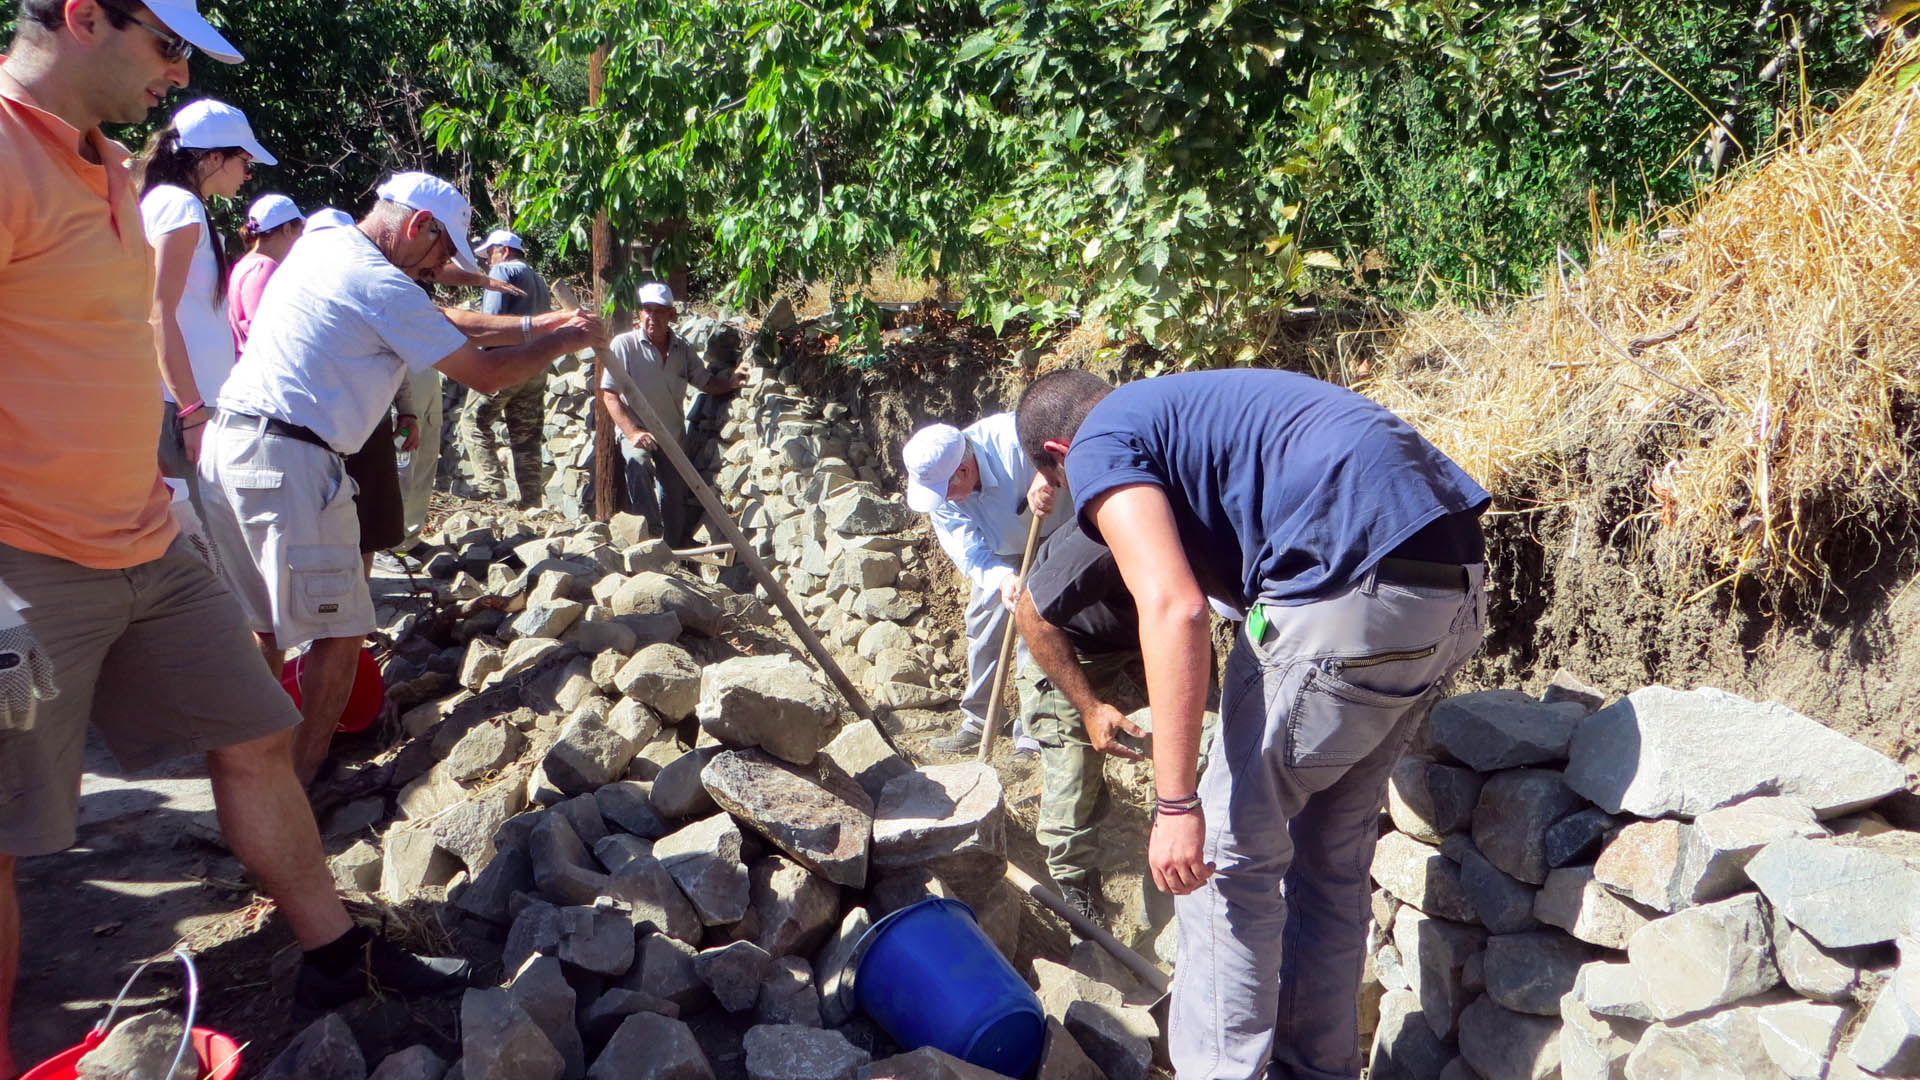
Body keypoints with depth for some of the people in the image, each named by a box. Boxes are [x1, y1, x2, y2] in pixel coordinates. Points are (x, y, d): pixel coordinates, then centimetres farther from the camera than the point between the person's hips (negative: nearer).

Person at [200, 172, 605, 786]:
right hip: (288, 460, -10)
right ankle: (295, 791, 5)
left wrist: (534, 325, 17)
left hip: (229, 443, 10)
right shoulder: (378, 283, -13)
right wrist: (564, 340, 4)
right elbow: (485, 373, -10)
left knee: (266, 625, 19)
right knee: (337, 632, 0)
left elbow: (443, 322, 21)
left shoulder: (323, 246, 16)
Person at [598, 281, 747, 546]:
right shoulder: (624, 345, -11)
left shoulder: (682, 348, 3)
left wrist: (731, 381, -11)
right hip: (636, 432, -5)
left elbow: (706, 383, 11)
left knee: (674, 500, 9)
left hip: (673, 435, 5)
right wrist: (633, 432, -25)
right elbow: (609, 395, -14)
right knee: (638, 463, -35)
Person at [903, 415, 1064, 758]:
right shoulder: (940, 494, -23)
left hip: (1052, 536, -5)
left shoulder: (1012, 437, -40)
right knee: (982, 629, 6)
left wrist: (1045, 478, -58)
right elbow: (971, 555, -24)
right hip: (998, 554, 5)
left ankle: (1030, 732, -4)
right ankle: (976, 722, 22)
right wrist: (1003, 579, -46)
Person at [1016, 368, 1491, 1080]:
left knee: (1226, 850, 5)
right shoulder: (1187, 406, 31)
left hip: (1354, 594, -9)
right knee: (1333, 847, 21)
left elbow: (1173, 608, -13)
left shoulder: (1100, 445, 4)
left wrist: (1175, 803, -12)